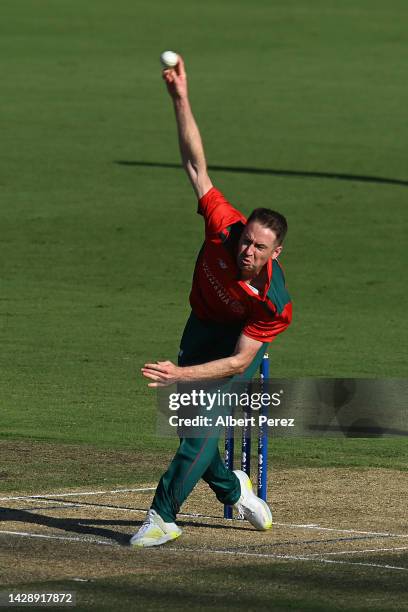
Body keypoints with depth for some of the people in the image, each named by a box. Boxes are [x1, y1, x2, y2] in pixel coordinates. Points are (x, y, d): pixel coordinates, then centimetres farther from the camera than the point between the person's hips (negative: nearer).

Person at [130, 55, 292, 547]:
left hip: (242, 343, -5)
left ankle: (162, 516, -21)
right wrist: (180, 99, -37)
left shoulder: (275, 304, -35)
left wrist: (182, 375, -41)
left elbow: (239, 361, -31)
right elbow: (195, 164, -28)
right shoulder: (223, 227, -29)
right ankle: (233, 489, 34)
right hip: (202, 329, 5)